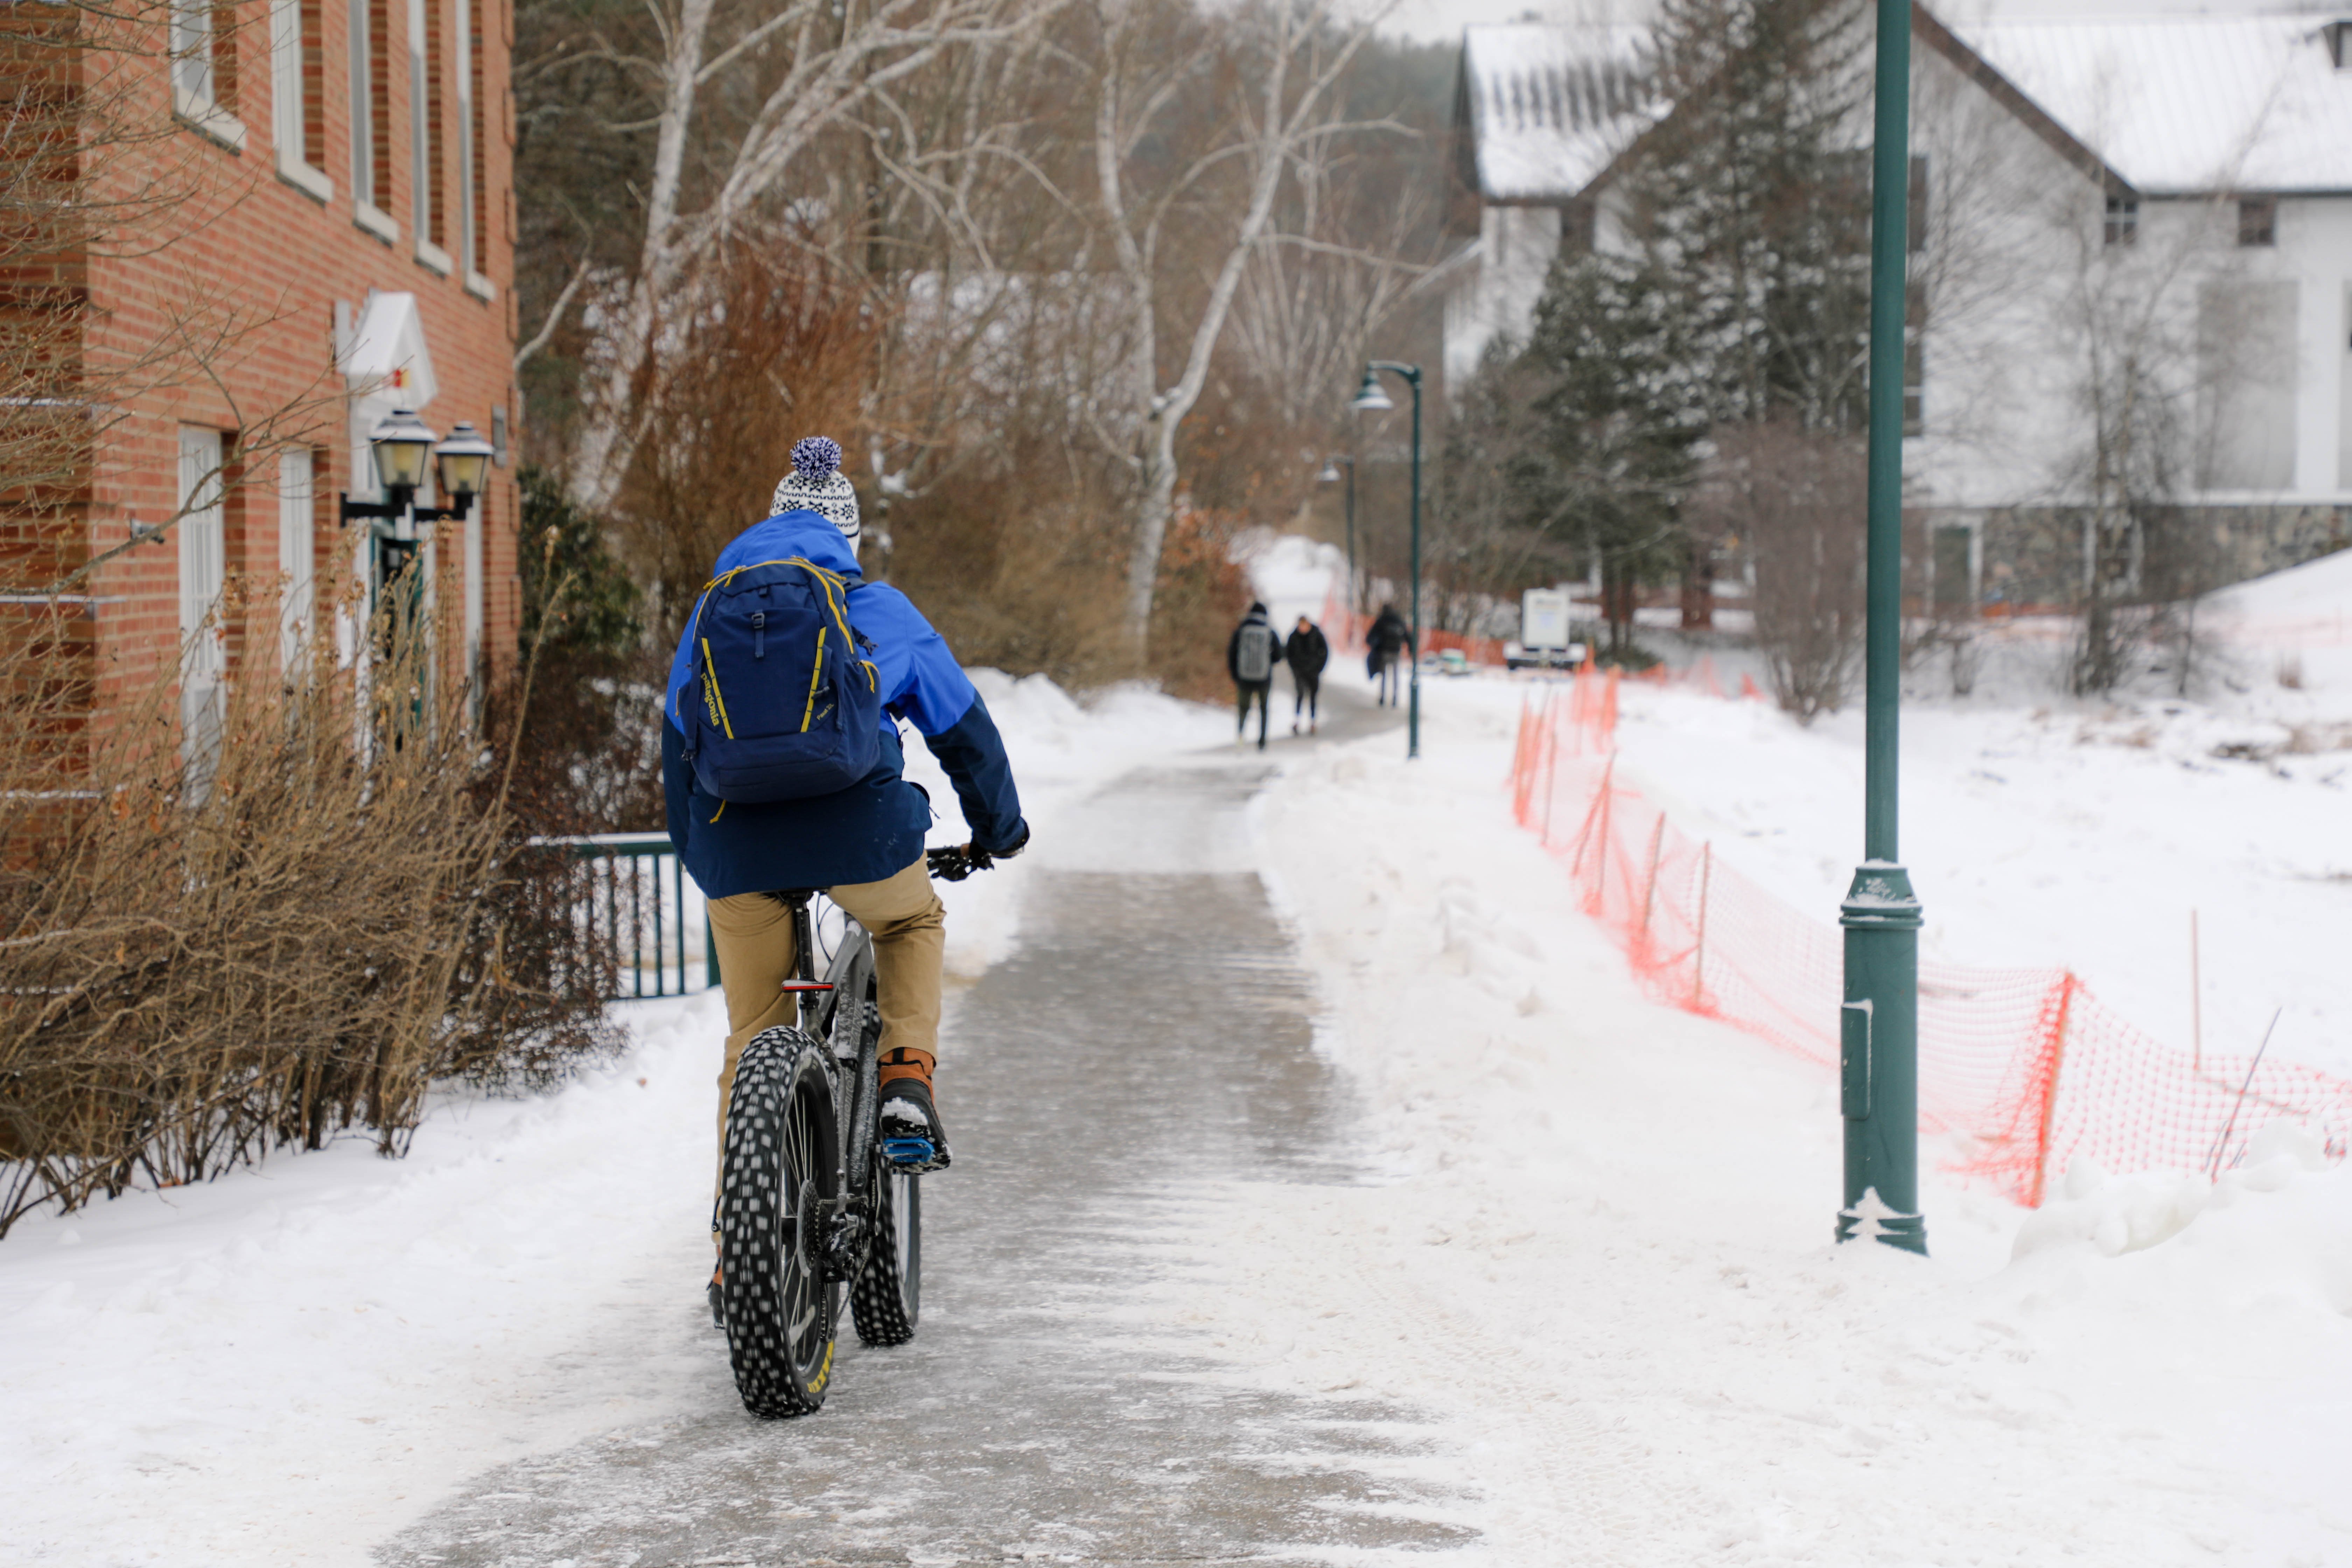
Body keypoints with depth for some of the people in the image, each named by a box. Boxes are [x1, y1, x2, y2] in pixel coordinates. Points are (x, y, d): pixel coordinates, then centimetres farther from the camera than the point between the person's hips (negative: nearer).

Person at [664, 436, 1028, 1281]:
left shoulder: (712, 614, 23)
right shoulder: (882, 610, 17)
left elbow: (676, 745, 30)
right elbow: (965, 731, 22)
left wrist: (699, 858, 43)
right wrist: (1000, 831, 37)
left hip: (737, 845, 2)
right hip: (858, 831, -2)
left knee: (751, 1043, 15)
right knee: (914, 924, 32)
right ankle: (907, 1080, 11)